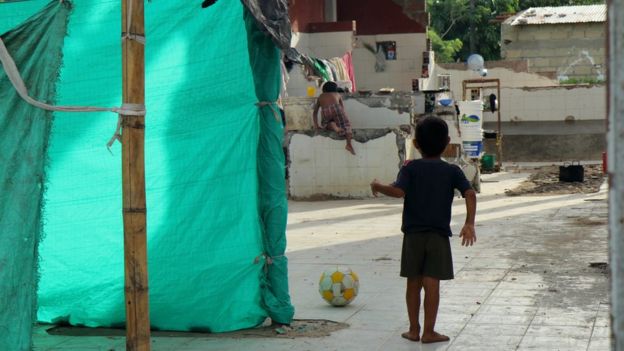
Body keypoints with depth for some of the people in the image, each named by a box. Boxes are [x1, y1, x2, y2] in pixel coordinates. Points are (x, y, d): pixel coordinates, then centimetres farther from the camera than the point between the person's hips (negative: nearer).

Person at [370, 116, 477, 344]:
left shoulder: (410, 168, -3)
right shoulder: (452, 171, 1)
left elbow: (398, 191, -19)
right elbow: (470, 193, -12)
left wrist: (377, 186, -3)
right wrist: (469, 224, -13)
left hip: (413, 234, 1)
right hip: (439, 235, 0)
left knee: (413, 283, 10)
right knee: (432, 284, 0)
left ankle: (414, 329, 17)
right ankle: (429, 332, 1)